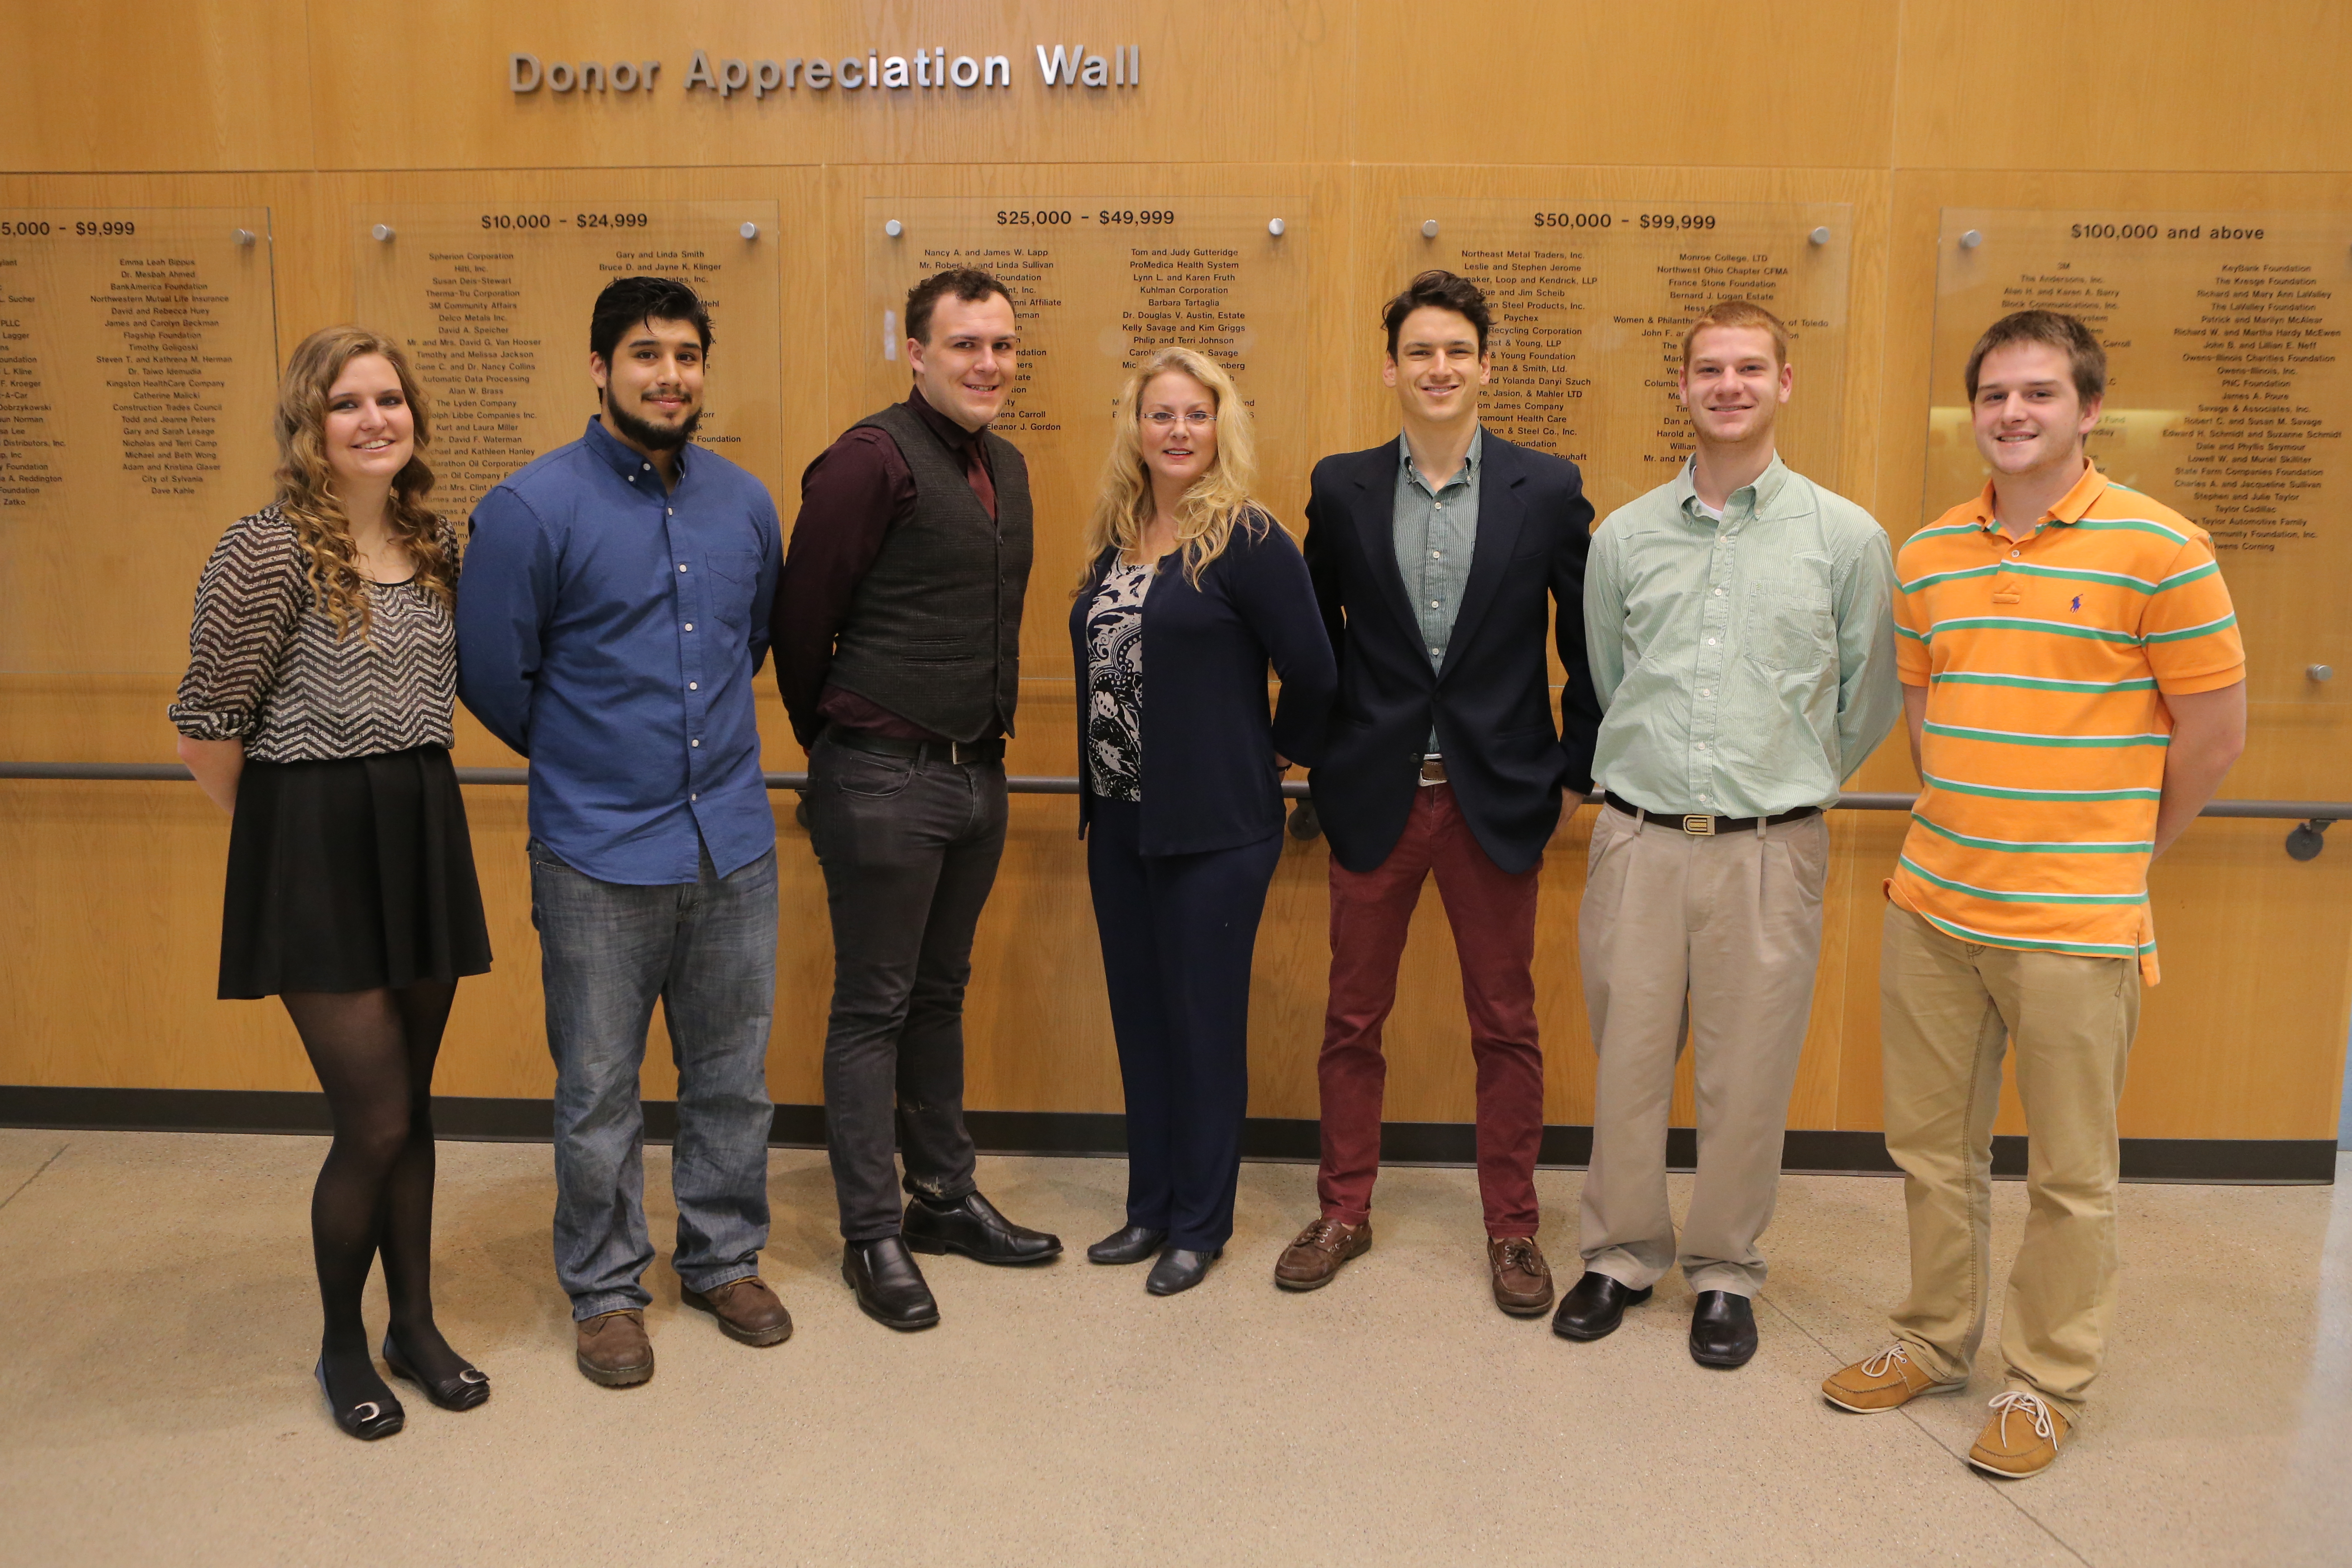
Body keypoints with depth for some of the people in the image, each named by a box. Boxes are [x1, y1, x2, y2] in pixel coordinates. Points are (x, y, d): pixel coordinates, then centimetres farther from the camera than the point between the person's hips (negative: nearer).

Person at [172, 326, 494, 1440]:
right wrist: (282, 829, 3)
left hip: (425, 836, 6)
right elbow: (204, 732, -10)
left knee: (411, 1105, 15)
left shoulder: (436, 544, 8)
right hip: (319, 847, -6)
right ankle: (341, 1347, 23)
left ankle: (415, 1325, 31)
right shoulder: (268, 549, -13)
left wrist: (410, 799, 11)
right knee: (375, 1120, -1)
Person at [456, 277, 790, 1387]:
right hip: (599, 854, -4)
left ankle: (723, 1261, 34)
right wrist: (584, 760, 9)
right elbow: (492, 677, -3)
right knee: (599, 1091, 8)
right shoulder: (533, 508, -9)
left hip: (734, 842, 4)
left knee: (734, 1075, 15)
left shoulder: (745, 503, 5)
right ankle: (605, 1290, 27)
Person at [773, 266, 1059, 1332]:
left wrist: (986, 736, 16)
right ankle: (872, 1234, 14)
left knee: (940, 994, 18)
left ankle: (946, 1196, 30)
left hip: (978, 771, 8)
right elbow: (802, 615, -11)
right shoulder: (872, 461, -13)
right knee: (873, 1007, 3)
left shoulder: (1004, 466, 12)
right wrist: (835, 739, 1)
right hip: (885, 777, -8)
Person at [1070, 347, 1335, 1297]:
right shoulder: (1114, 539, 9)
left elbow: (1313, 674, -11)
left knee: (1204, 1021, 4)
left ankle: (1201, 1222, 19)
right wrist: (1102, 781, 12)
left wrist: (1280, 754, 2)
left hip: (1214, 826, -7)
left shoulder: (1246, 540, -12)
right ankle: (1150, 1205, 28)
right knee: (1138, 1015, 14)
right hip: (1118, 819, 7)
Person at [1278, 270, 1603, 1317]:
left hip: (1496, 796, -1)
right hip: (1374, 796, 1)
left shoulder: (1548, 489, -1)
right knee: (1353, 1021, 10)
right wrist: (1318, 757, 7)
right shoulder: (1341, 487, 3)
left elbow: (1588, 641, 3)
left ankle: (1512, 1228, 25)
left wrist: (1579, 765, 0)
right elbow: (1313, 636, 11)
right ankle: (1345, 1211, 27)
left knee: (1505, 1026, 9)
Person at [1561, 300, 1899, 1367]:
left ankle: (1725, 1269, 24)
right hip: (1638, 837, 2)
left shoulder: (1846, 537, 1)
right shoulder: (1623, 537, 7)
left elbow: (1869, 700, 10)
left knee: (1747, 1068, 5)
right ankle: (1624, 1252, 26)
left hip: (1770, 846, -1)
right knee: (1627, 1057, 8)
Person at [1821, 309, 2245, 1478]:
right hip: (1932, 902, 5)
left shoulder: (2159, 548, -9)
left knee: (2070, 1174, 7)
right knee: (1932, 1146, 16)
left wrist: (2114, 848, 4)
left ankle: (2048, 1382, 24)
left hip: (2076, 927, -5)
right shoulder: (1927, 554, 7)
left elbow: (2213, 732, -3)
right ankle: (1936, 1342, 34)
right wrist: (1970, 818, 12)